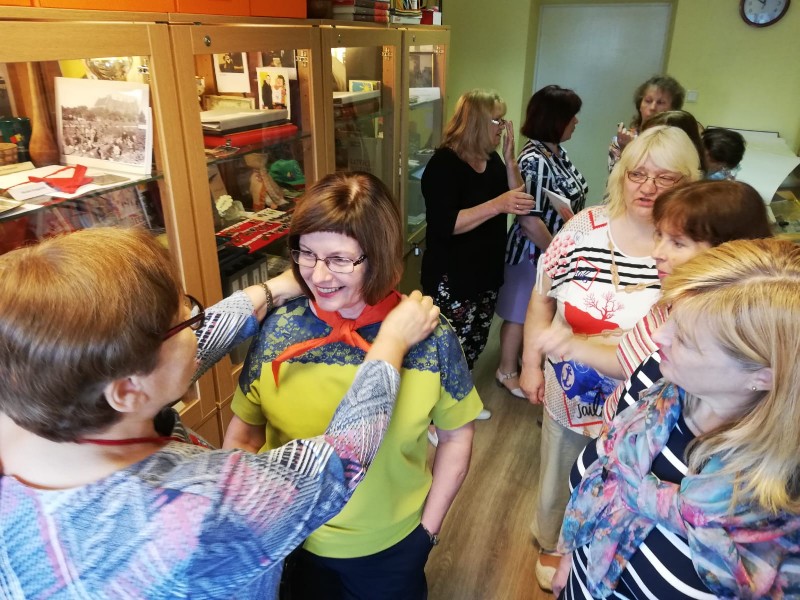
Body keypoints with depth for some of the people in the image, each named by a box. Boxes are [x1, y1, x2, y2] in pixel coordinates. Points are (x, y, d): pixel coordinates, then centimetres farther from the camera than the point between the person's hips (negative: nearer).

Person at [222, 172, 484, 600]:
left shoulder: (430, 338, -21)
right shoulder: (276, 331, -17)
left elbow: (456, 436, -7)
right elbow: (243, 434, -4)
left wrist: (428, 527, -4)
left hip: (393, 546, -1)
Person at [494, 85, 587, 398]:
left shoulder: (558, 151, 3)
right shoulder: (534, 161, -26)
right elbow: (529, 220, -28)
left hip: (557, 249, 9)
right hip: (535, 252, -9)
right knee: (521, 313, 9)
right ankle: (507, 371, 29)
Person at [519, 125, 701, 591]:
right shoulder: (585, 228, -10)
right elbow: (543, 295, -2)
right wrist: (531, 363, 0)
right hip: (569, 396, 2)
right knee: (558, 479, 24)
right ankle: (552, 546, 55)